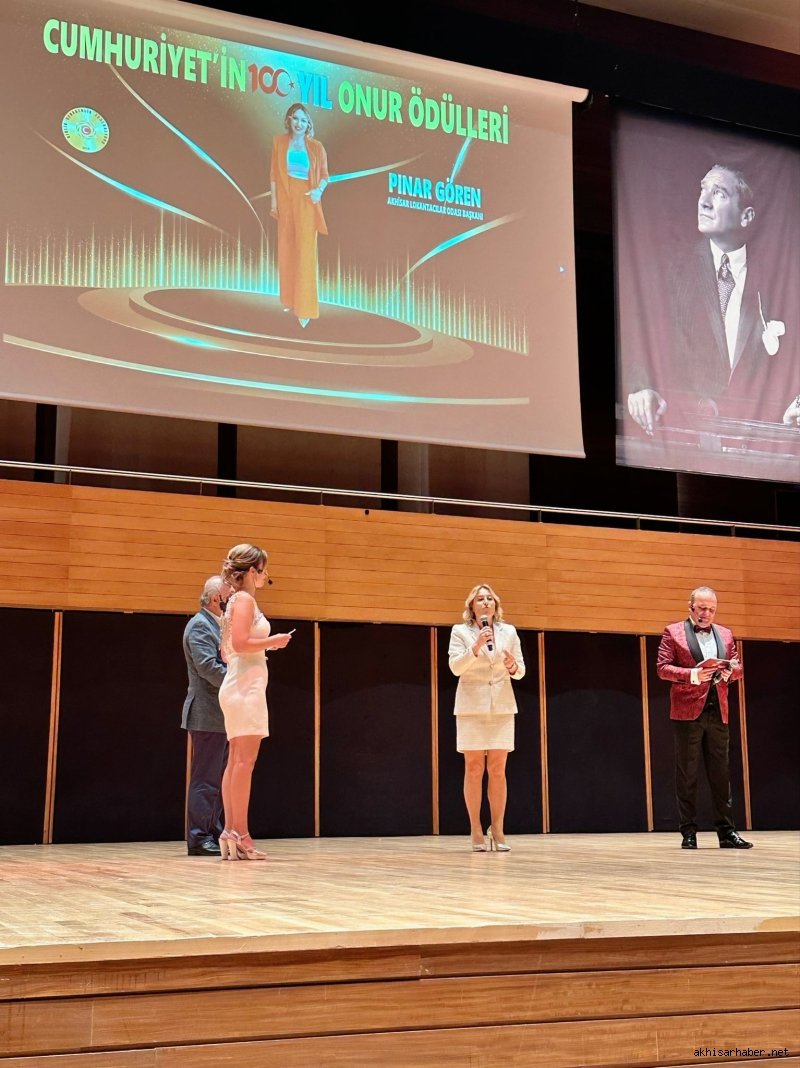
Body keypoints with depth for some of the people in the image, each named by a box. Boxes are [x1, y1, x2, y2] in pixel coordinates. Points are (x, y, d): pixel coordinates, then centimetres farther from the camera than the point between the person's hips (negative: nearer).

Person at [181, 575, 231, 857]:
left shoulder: (215, 625, 20)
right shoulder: (200, 625, -11)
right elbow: (208, 666, -22)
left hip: (220, 716, 10)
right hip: (207, 715, -10)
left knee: (217, 779, 13)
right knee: (205, 779, -8)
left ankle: (213, 834, 19)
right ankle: (198, 839, -5)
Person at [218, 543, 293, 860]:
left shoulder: (236, 602, 19)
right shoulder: (245, 600, -9)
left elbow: (226, 652, 20)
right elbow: (239, 643, -21)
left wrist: (264, 645, 22)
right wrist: (272, 641, -9)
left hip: (237, 687, 10)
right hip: (247, 684, -10)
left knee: (236, 761, 7)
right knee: (245, 761, -11)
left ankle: (230, 833, 6)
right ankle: (240, 835, -13)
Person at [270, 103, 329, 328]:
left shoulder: (316, 147, -3)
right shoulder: (279, 141, 2)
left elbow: (325, 174, 2)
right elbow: (273, 172, 5)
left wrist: (319, 189, -18)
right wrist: (273, 198, 1)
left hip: (306, 202, -2)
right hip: (285, 200, 3)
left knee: (305, 252, -5)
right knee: (286, 250, 10)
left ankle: (304, 308, -4)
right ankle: (289, 300, 25)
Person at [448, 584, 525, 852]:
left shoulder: (509, 631, 10)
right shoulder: (460, 631, 2)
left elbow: (520, 671, 9)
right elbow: (455, 666, -10)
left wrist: (513, 666, -13)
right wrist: (476, 647, -23)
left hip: (502, 707, 2)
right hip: (472, 706, -2)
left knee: (497, 770, 1)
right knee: (473, 769, -3)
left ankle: (497, 830, 6)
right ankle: (476, 832, 1)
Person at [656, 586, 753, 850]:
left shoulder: (725, 634, 16)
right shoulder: (673, 632, 2)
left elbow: (738, 667, 16)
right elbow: (662, 667, -4)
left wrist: (729, 671, -8)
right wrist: (692, 674, -18)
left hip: (718, 711, 4)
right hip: (688, 711, -4)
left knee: (721, 773, 4)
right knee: (687, 773, 1)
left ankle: (726, 831, 7)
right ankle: (689, 832, 5)